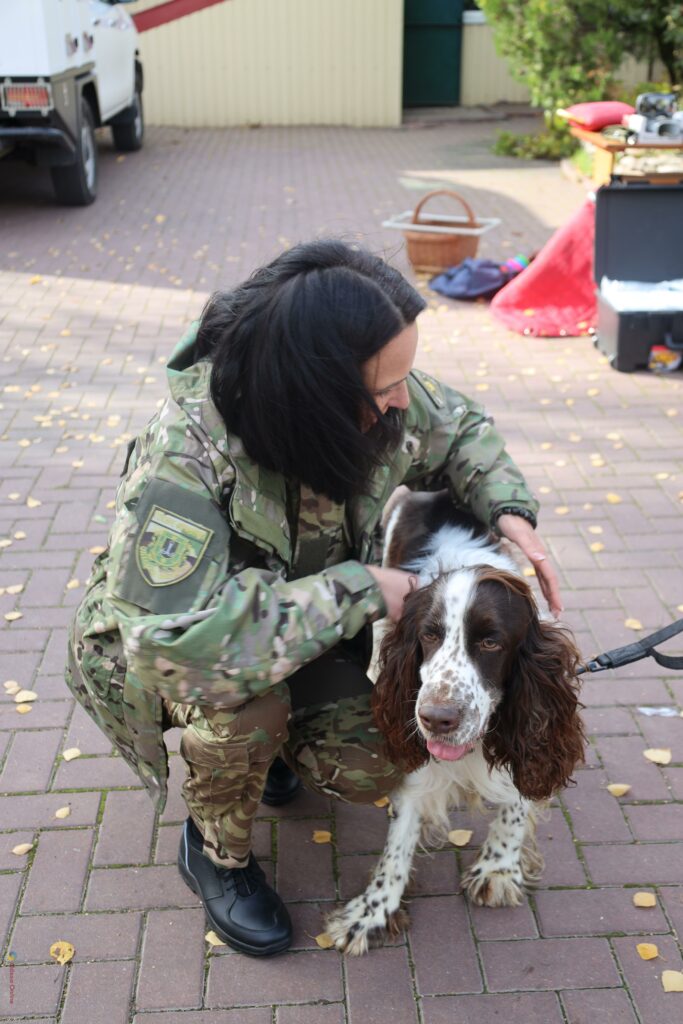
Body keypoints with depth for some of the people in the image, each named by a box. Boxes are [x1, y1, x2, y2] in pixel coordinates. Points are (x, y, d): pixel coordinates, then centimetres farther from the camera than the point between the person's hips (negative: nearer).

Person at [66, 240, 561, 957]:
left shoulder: (389, 398, -21)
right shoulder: (187, 447, -40)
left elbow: (458, 429, 2)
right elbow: (177, 635, -48)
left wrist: (509, 511, -18)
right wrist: (359, 591, -40)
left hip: (309, 626, 5)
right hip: (161, 644, -5)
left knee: (376, 766, -11)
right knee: (245, 695, -36)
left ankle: (257, 741, 21)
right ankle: (216, 850, -4)